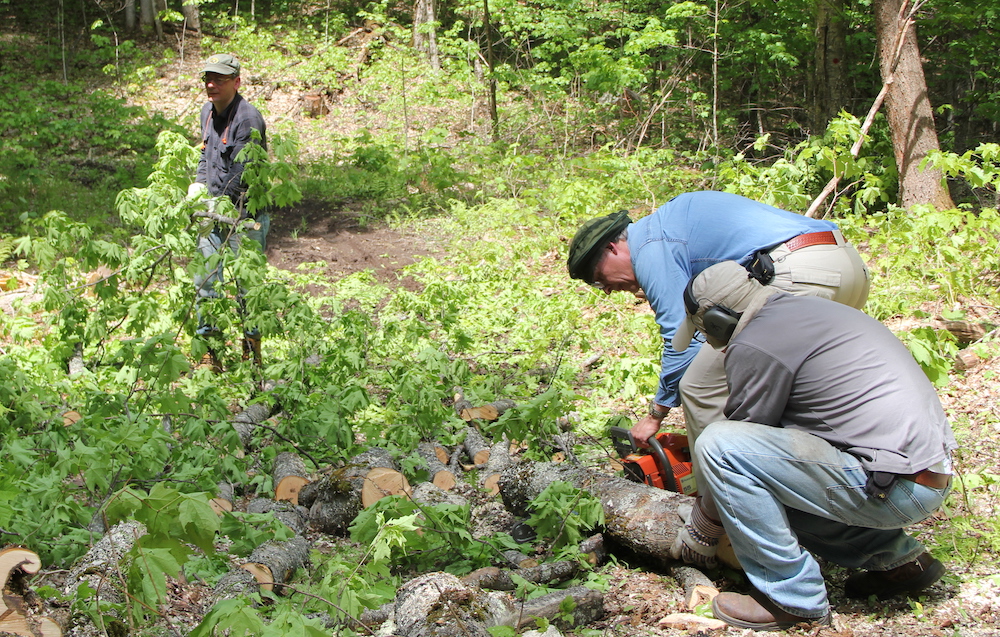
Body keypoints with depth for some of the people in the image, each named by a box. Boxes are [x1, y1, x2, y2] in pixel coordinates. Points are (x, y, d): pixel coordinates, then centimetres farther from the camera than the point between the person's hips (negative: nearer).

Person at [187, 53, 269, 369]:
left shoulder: (248, 118, -16)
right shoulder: (208, 111, 11)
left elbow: (242, 174, -19)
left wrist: (220, 207, -16)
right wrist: (199, 184, 11)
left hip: (245, 214, -8)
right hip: (214, 209, 8)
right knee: (205, 279, 5)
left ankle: (252, 354, 11)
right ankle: (209, 345, 14)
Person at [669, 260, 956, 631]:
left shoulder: (755, 346, -12)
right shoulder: (806, 310, 17)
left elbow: (735, 443, -4)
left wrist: (701, 530, 11)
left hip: (895, 486, -10)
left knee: (718, 446, -14)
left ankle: (793, 599, -7)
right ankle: (897, 557, 22)